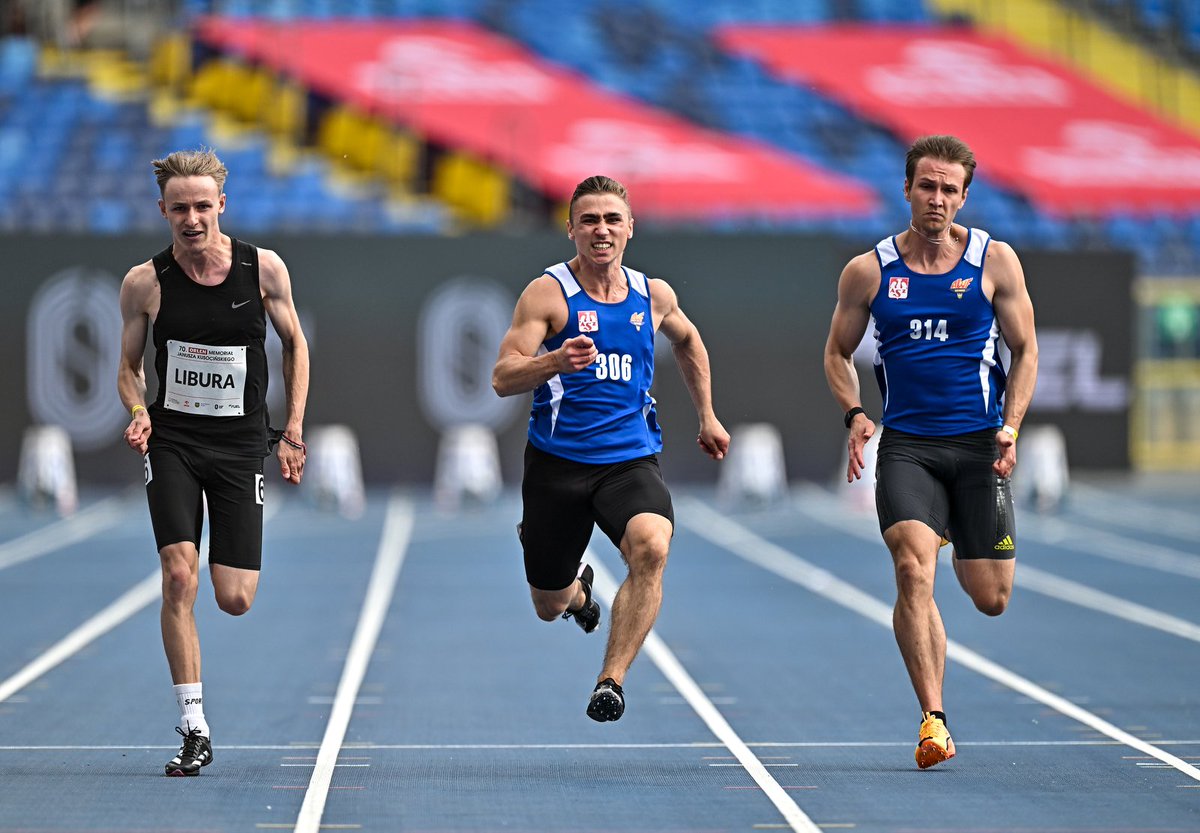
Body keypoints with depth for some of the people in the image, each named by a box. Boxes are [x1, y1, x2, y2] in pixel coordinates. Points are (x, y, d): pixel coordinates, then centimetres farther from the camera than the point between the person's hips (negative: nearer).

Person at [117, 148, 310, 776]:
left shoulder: (264, 269, -5)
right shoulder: (145, 282, -5)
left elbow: (295, 344, 10)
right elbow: (128, 366, 8)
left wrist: (294, 431, 5)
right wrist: (138, 411, -13)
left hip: (241, 444, 0)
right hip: (172, 442, 0)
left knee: (234, 600, -2)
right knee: (179, 577, -17)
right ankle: (193, 729, -8)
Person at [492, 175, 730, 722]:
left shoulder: (653, 295, 6)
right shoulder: (548, 293, -6)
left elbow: (687, 341, 30)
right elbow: (503, 379, -13)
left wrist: (707, 416, 30)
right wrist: (557, 360, -31)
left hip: (630, 459, 1)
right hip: (557, 462, -1)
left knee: (651, 548, -31)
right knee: (550, 607, 11)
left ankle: (611, 680, -25)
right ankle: (579, 588, 50)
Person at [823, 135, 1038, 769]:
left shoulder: (995, 261, 2)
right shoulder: (867, 271, 2)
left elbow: (1025, 349, 7)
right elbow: (837, 353, 14)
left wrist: (1010, 427, -7)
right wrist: (854, 414, -4)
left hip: (978, 446, 1)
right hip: (905, 446, 0)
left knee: (991, 598, 4)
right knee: (913, 568, -23)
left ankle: (960, 544, 42)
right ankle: (933, 718, -20)